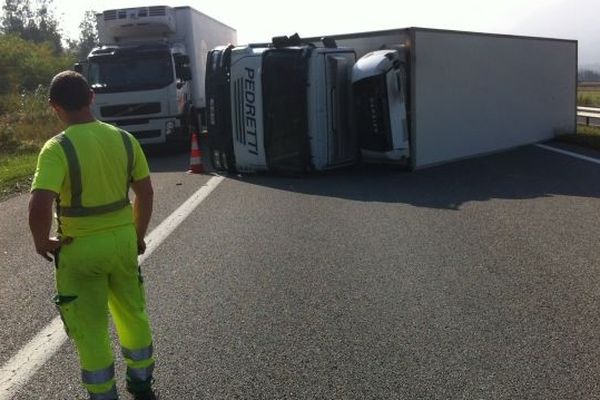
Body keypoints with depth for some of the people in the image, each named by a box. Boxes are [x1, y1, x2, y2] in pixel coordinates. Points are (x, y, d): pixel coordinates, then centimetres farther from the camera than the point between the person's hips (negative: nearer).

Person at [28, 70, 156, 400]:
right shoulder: (124, 139, -3)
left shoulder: (57, 148, -18)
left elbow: (39, 205, -29)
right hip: (123, 239, 5)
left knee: (90, 330, 12)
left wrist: (42, 241, -10)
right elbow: (145, 192, 3)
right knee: (132, 314, 23)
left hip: (80, 248, -5)